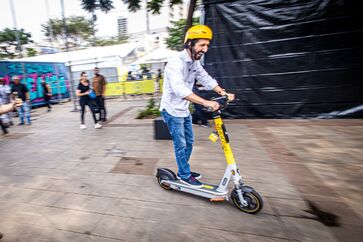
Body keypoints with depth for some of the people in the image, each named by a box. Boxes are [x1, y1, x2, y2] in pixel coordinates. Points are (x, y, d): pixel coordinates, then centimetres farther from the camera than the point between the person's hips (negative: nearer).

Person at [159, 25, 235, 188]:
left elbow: (206, 80, 5)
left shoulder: (195, 62, 5)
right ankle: (185, 176, 22)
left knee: (189, 142, 16)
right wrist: (206, 102, -46)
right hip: (172, 111, -8)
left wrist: (224, 93, -8)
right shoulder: (176, 62, -23)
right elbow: (179, 89, -39)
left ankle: (184, 170, 34)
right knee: (181, 145, 2)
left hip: (184, 110, 9)